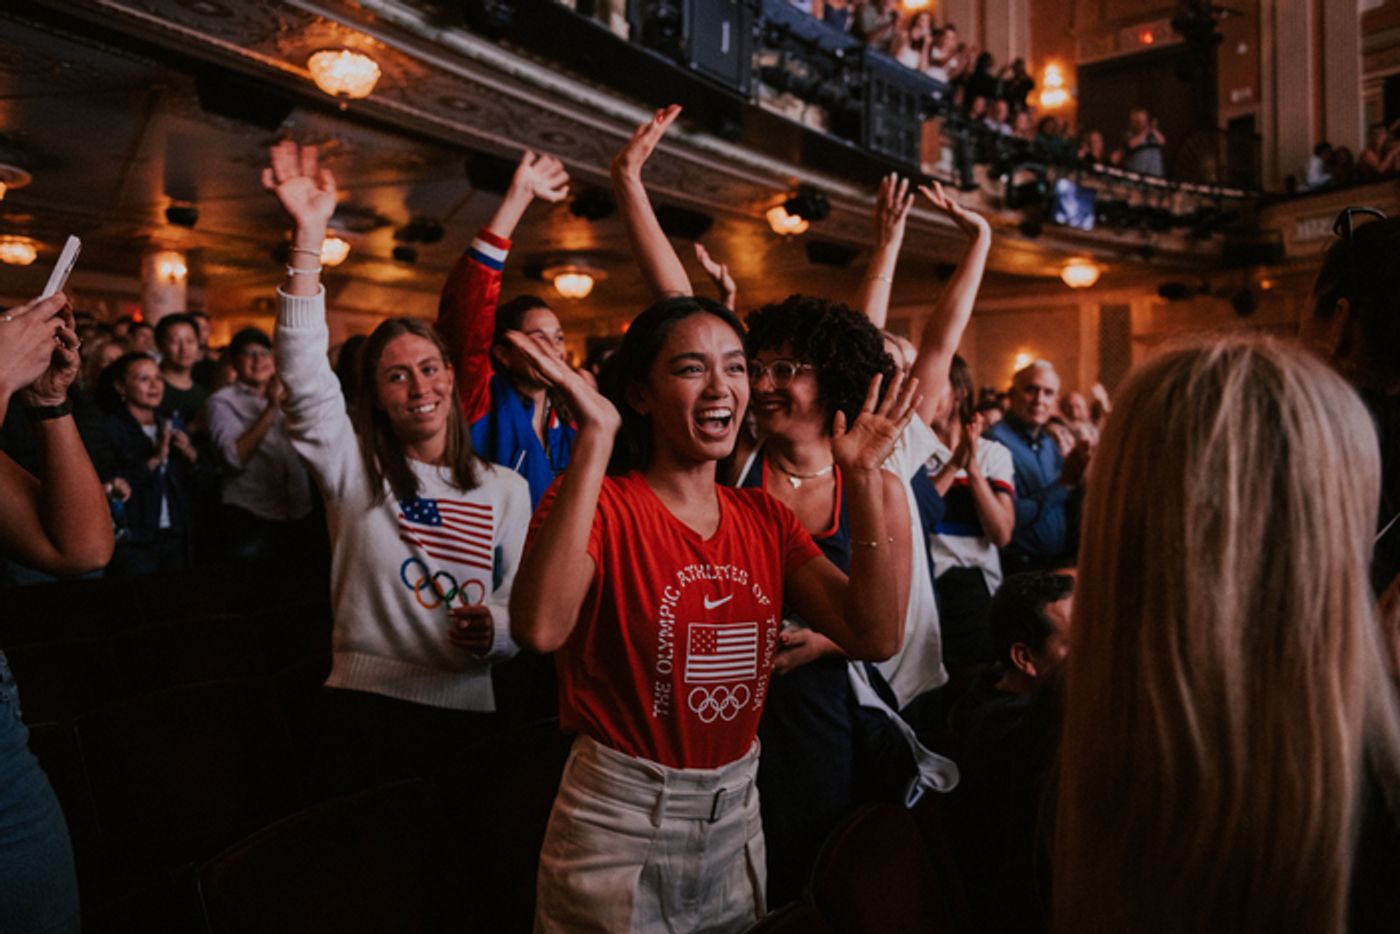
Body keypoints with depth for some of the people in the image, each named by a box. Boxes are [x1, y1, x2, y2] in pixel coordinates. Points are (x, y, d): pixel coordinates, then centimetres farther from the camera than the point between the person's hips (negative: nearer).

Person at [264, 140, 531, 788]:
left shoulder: (506, 489, 6)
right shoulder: (354, 468, 1)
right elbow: (305, 375, -14)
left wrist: (494, 630, -21)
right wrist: (309, 236, -23)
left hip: (468, 712, 2)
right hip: (365, 708, -2)